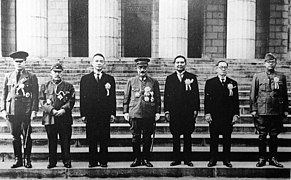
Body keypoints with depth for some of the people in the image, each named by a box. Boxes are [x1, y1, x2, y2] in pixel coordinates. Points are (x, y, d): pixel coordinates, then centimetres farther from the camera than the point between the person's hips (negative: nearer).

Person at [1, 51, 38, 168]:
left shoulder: (31, 77, 5)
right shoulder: (8, 76, 14)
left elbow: (35, 95, 1)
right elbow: (4, 93, 14)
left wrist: (34, 110, -7)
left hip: (26, 110, -3)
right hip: (12, 109, 3)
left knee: (26, 136, 0)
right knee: (15, 136, 7)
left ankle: (27, 160, 9)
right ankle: (18, 159, 16)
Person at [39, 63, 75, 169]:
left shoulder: (68, 86, 11)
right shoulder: (45, 86, 12)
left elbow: (71, 101, 2)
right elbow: (42, 101, 3)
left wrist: (64, 109, -14)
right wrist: (52, 110, -11)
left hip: (65, 118, 0)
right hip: (49, 118, 1)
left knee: (65, 141, 1)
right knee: (52, 142, 6)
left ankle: (67, 161, 10)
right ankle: (52, 162, 15)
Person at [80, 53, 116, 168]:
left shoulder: (110, 79, 10)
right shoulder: (85, 79, 10)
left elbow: (113, 97, 7)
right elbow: (82, 97, 6)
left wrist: (113, 113, -1)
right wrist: (83, 114, -1)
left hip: (105, 114, 0)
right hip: (90, 114, 0)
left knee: (104, 139, 2)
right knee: (91, 139, 3)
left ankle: (103, 161, 12)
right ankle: (93, 161, 12)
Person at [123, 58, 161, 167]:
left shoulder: (154, 82, 8)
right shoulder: (131, 81, 8)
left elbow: (158, 99, 9)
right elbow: (126, 98, 9)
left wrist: (157, 112, 2)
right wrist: (125, 112, 3)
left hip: (149, 115, 0)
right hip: (135, 114, 0)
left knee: (147, 138, 5)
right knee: (136, 138, 3)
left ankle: (146, 159, 16)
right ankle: (137, 159, 15)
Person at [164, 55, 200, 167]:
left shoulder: (192, 77, 8)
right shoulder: (169, 78, 11)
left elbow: (196, 94, 5)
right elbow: (166, 95, 8)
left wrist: (196, 109, -2)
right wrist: (166, 111, 1)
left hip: (188, 111, -1)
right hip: (174, 112, 1)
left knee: (187, 136, 4)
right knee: (175, 136, 4)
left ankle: (187, 159, 12)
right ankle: (176, 159, 13)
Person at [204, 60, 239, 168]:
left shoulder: (233, 83, 10)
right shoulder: (210, 82, 6)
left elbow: (236, 100, 8)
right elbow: (207, 99, 2)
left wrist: (236, 114, 1)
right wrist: (207, 113, -6)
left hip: (228, 116, 1)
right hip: (214, 116, -1)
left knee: (227, 139, 5)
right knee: (213, 139, 3)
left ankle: (226, 160, 15)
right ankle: (212, 160, 11)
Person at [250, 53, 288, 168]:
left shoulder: (281, 77, 10)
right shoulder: (258, 77, 6)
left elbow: (285, 95, 12)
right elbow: (253, 95, 5)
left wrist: (285, 110, 8)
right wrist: (253, 109, -3)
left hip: (277, 112, 1)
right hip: (262, 111, -1)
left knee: (274, 136, 7)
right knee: (262, 136, 2)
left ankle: (273, 158, 17)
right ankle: (262, 159, 11)